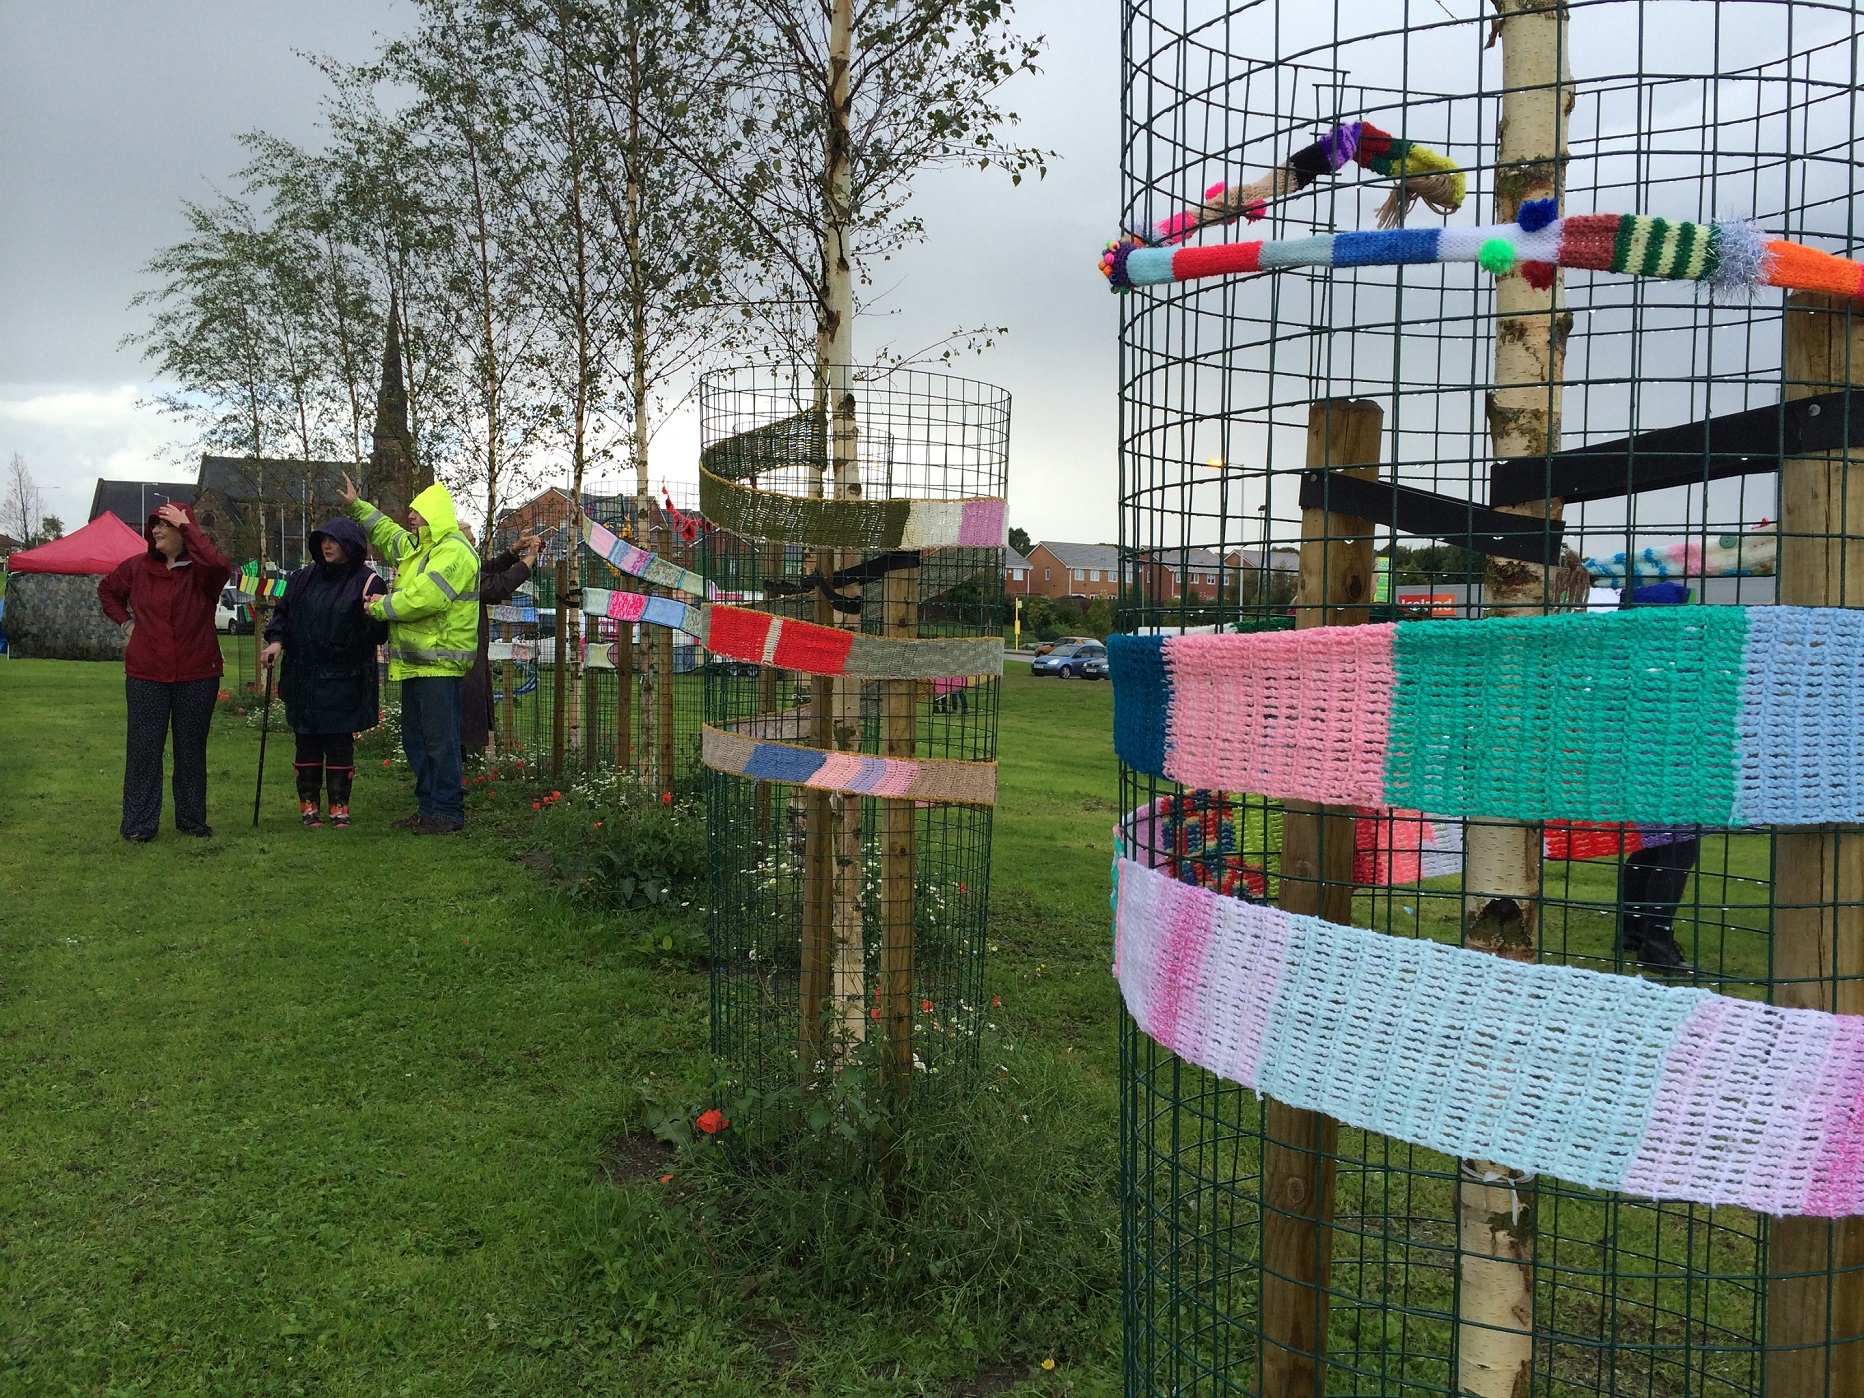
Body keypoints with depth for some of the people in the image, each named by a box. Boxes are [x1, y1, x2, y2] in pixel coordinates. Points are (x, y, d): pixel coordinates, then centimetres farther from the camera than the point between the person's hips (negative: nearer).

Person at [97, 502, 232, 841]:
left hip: (197, 675, -2)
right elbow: (106, 590, 23)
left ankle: (192, 819, 21)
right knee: (143, 749, 3)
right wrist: (125, 621, 7)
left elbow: (220, 565, -32)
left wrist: (186, 526, -24)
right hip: (146, 675, 2)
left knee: (192, 749, 9)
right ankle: (139, 824, 11)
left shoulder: (201, 570, -7)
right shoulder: (137, 567, 3)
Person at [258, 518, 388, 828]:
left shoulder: (366, 582, -6)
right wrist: (275, 640, -1)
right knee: (307, 742, 8)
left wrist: (375, 615, -30)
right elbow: (283, 612, 16)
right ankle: (308, 803, 17)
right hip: (303, 678, 4)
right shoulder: (304, 578, 8)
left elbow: (379, 634, -9)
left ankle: (339, 805, 13)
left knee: (340, 743, 3)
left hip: (343, 682, -4)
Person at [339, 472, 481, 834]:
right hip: (415, 661, 11)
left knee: (440, 740, -8)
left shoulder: (453, 551, -15)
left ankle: (448, 813, -2)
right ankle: (428, 807, 23)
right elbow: (387, 533, 39)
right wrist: (358, 505, 41)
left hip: (439, 662, -11)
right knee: (415, 739, 15)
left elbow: (423, 598, -24)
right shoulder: (417, 546, 18)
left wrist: (380, 607, -11)